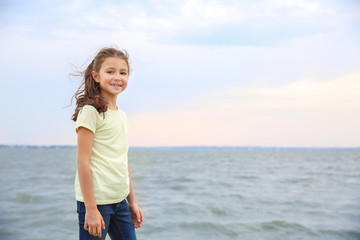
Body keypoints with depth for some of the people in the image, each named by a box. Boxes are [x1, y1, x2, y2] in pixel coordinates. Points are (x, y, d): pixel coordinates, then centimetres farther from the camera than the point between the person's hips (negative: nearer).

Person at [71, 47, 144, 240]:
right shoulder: (90, 111, -10)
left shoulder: (121, 115, 12)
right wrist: (90, 208, -17)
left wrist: (132, 201, 17)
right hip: (96, 200, -7)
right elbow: (83, 161, -14)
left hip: (119, 201, 7)